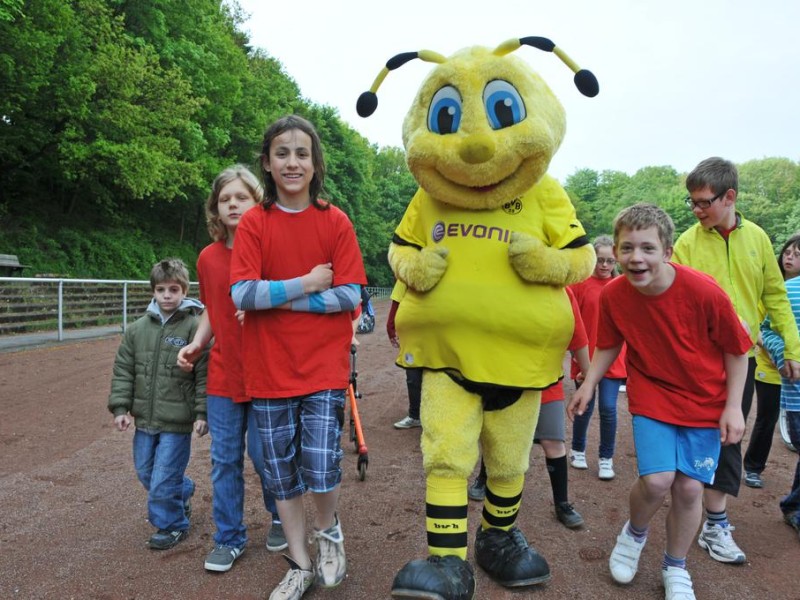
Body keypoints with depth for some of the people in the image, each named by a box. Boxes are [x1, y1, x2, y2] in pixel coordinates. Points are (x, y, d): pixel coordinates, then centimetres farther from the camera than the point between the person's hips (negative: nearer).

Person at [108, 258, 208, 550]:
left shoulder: (194, 327, -12)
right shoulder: (138, 328, 4)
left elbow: (205, 375, -13)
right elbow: (123, 370, 9)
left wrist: (202, 413, -15)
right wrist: (120, 407, 2)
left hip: (177, 421, -6)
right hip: (145, 418, 6)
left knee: (164, 478, -1)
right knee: (145, 472, 20)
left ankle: (172, 524, 23)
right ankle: (183, 493, 45)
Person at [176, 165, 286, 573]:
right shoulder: (208, 257, 5)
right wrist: (197, 344, 2)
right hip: (223, 376, 4)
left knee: (263, 454, 6)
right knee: (225, 459, 11)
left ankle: (281, 516, 34)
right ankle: (229, 538, 28)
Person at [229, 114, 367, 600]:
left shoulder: (336, 222, -2)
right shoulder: (253, 224, 0)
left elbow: (350, 296, -8)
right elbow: (242, 294, -10)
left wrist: (279, 297, -11)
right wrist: (307, 283, -12)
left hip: (324, 367, -1)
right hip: (269, 371, 2)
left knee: (321, 471, -7)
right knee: (282, 476, 11)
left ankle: (329, 529, 28)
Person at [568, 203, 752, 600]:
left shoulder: (704, 292, -24)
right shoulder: (613, 295, -17)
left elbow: (736, 350, -8)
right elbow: (609, 345, 3)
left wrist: (733, 406, -8)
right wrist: (588, 384, -8)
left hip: (704, 401, 0)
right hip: (651, 394, 0)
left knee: (689, 487, 2)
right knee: (656, 480, -14)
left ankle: (675, 568, 29)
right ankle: (635, 533, 21)